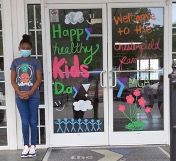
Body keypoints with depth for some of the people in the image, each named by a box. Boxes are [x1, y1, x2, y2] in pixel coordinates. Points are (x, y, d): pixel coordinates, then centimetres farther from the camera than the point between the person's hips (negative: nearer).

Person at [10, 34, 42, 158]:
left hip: (33, 96, -1)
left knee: (33, 121, 3)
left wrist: (29, 93, -13)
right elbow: (13, 80, 5)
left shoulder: (35, 62, 1)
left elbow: (39, 79, -3)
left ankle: (33, 146, 11)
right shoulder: (15, 62, 7)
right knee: (25, 122, 3)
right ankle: (26, 146, 13)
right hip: (20, 96, 1)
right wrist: (19, 93, -9)